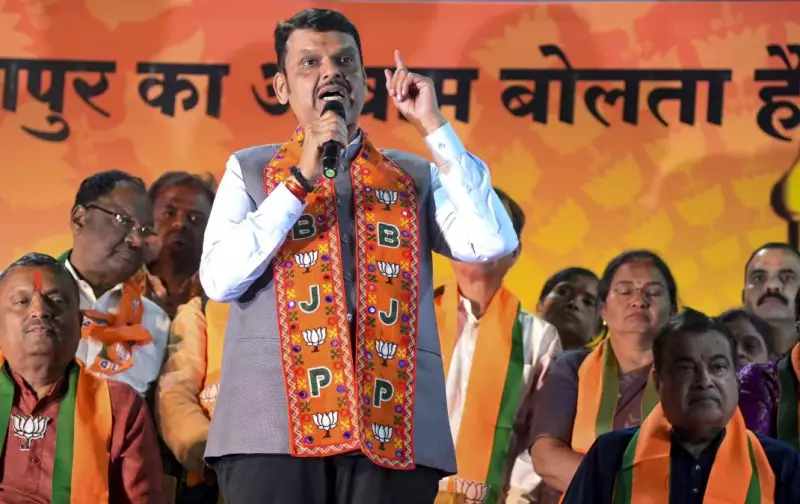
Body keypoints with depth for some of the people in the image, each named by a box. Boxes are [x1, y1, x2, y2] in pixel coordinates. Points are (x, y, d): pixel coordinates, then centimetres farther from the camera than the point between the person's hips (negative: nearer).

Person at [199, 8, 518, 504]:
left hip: (395, 430, 1)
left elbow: (493, 243, 0)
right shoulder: (250, 170, 14)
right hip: (276, 426, -1)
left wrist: (434, 127, 2)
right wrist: (301, 180, -5)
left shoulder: (417, 177, 17)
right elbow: (218, 279, 0)